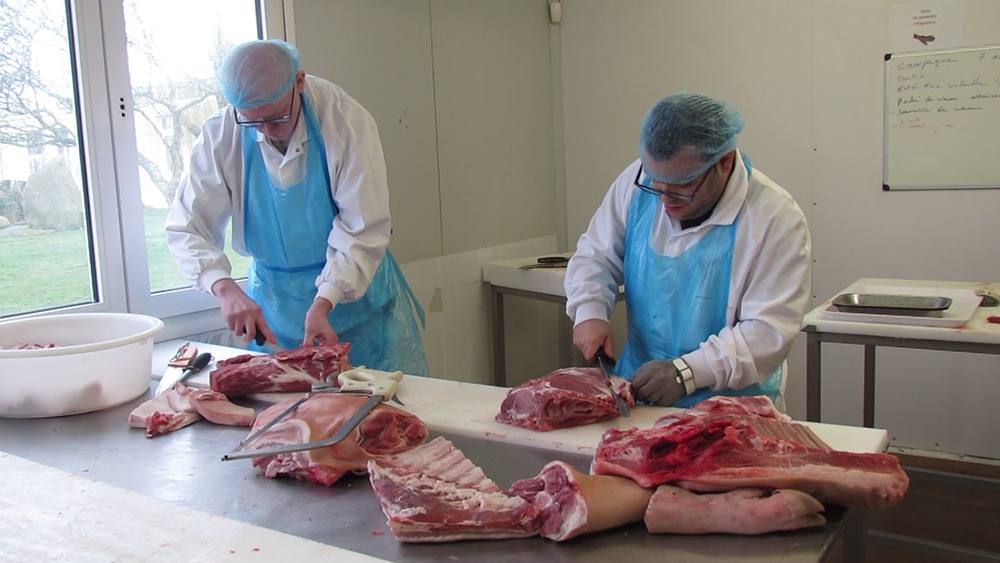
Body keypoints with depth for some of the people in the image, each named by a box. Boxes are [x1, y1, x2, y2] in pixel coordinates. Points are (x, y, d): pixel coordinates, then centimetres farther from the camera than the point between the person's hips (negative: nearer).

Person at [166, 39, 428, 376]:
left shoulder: (346, 121, -19)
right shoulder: (221, 136, -11)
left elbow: (364, 231, -19)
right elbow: (186, 228, -10)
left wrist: (323, 304, -27)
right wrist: (225, 288, -27)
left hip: (357, 287, -2)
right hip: (272, 300, 2)